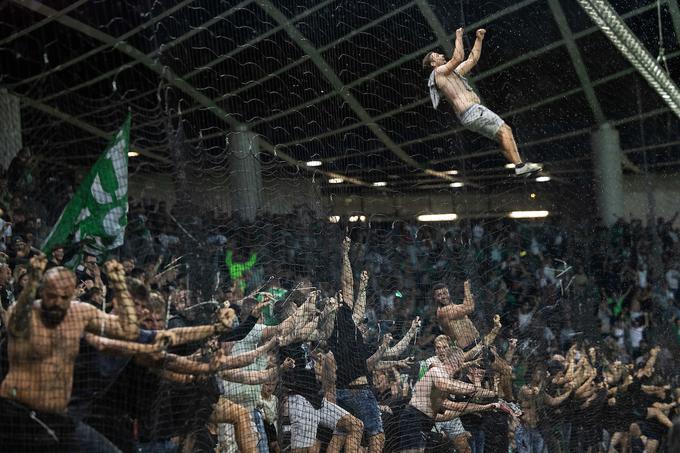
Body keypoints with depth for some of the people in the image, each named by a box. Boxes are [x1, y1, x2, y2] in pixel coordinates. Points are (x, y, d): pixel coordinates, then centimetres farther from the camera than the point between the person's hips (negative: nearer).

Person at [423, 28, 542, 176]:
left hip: (473, 112, 10)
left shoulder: (454, 72, 28)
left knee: (503, 136, 3)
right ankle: (520, 165, -23)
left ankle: (520, 168, -2)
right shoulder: (439, 72, -1)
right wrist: (458, 37, -5)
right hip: (471, 111, -10)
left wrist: (479, 39, 30)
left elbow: (472, 59, 34)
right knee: (504, 130, -17)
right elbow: (458, 57, -15)